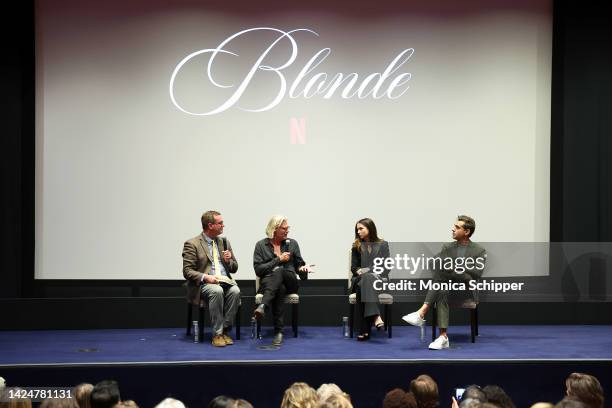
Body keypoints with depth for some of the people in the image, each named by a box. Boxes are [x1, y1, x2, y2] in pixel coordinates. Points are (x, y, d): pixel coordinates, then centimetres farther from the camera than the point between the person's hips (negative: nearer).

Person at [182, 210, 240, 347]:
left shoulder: (224, 242, 17)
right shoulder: (192, 244, -1)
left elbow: (234, 268, 21)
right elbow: (187, 271, -6)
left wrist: (229, 261, -2)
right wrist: (205, 277, -21)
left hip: (225, 280, 4)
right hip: (203, 284, -4)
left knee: (235, 291, -29)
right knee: (216, 291, -36)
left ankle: (225, 331, -20)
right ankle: (217, 334, -27)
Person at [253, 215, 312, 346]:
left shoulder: (292, 243, 14)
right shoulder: (261, 245, 7)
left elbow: (298, 265, 19)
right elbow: (258, 270, -3)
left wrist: (303, 268, -6)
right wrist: (278, 259, -8)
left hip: (289, 282, 1)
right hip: (268, 282, -1)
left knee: (279, 270, -37)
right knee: (280, 289, -40)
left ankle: (263, 306, -60)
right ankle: (278, 330, -53)